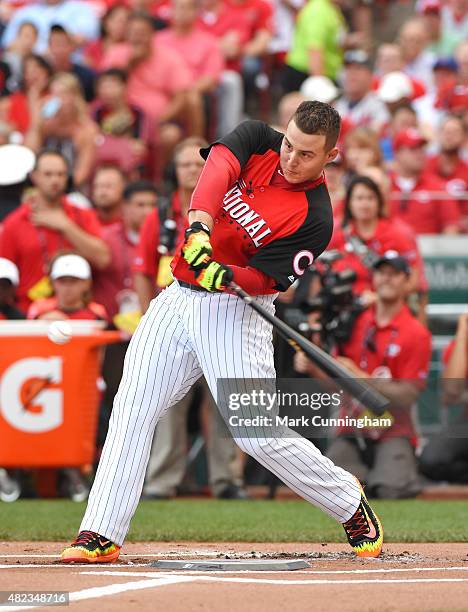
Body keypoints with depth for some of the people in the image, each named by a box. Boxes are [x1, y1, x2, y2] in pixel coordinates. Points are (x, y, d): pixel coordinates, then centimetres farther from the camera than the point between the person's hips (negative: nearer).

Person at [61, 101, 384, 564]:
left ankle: (350, 505, 12)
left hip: (236, 313, -5)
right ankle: (100, 534, -2)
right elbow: (219, 167, -19)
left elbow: (261, 278, -16)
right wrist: (200, 227, -36)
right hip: (177, 299, 5)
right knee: (131, 411, -4)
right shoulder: (257, 140, 1)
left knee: (259, 435, -11)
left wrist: (224, 276, -37)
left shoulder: (314, 219, -12)